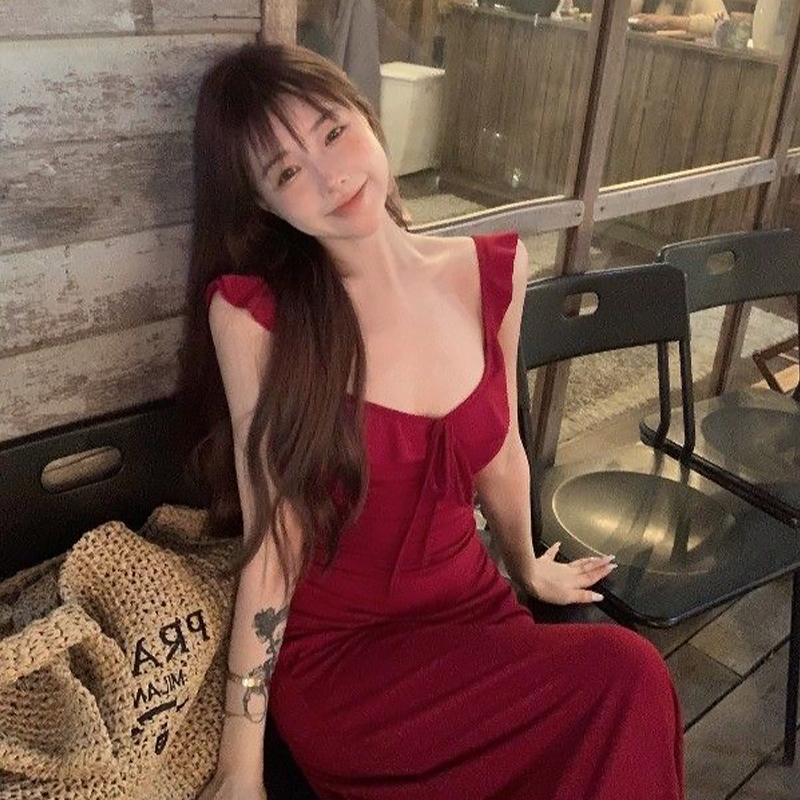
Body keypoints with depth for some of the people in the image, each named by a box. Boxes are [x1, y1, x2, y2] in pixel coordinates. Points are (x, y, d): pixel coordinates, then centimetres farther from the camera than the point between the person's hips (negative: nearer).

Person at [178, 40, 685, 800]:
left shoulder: (492, 270, -3)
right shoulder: (252, 311, -15)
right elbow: (273, 541, -13)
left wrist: (528, 568, 25)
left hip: (474, 609, 5)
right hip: (334, 652, -4)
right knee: (624, 679, -25)